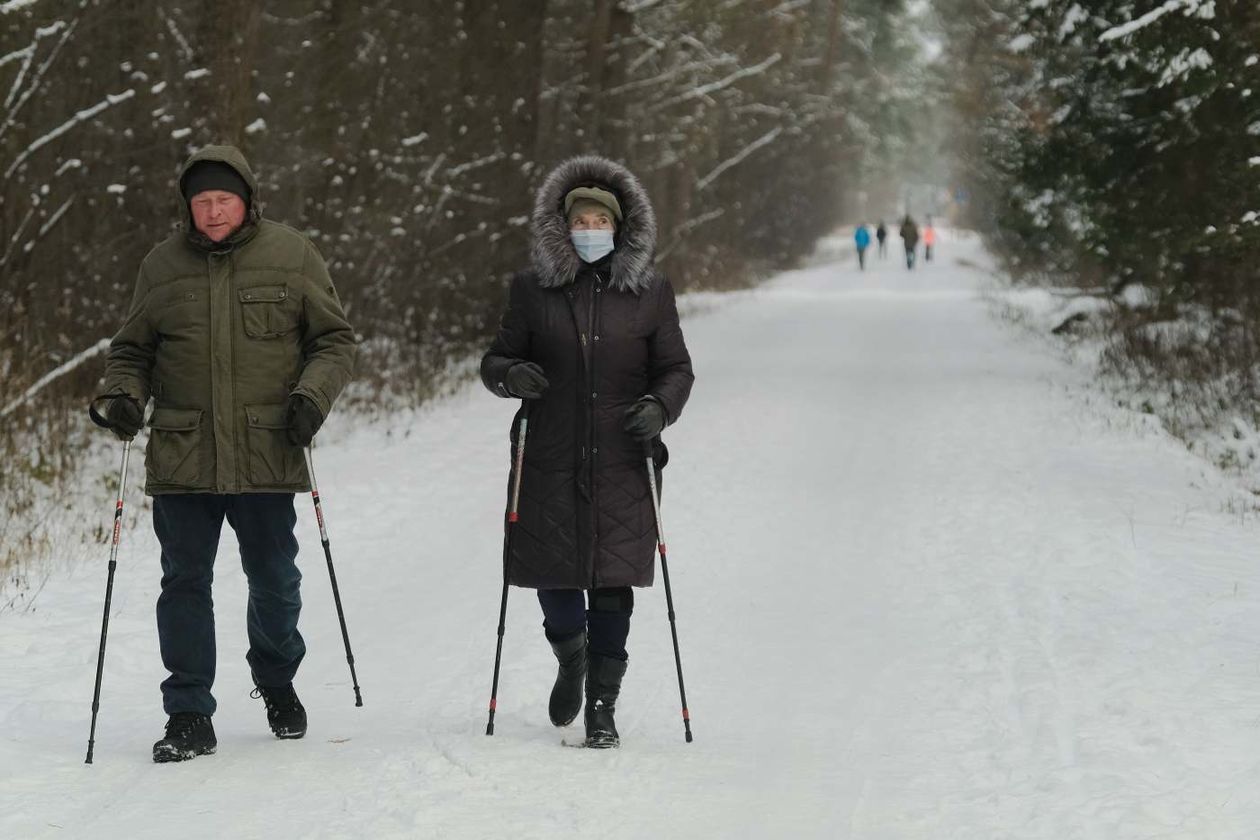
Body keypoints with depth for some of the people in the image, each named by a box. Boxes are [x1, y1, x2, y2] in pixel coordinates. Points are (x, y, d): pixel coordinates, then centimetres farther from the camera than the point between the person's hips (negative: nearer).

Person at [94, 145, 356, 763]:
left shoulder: (291, 256, 1)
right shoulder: (162, 266, 6)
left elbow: (334, 339, 7)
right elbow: (132, 348, 16)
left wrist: (311, 396, -9)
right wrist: (123, 393, -3)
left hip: (267, 456, -1)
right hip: (181, 457, 1)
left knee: (274, 583, 9)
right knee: (184, 584, 0)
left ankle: (277, 683, 35)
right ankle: (188, 716, 7)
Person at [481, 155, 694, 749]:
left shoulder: (650, 292, 5)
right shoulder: (533, 290, 6)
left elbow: (676, 369, 9)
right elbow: (496, 359, 11)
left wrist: (660, 406, -11)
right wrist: (509, 374, -12)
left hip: (622, 462, -1)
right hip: (551, 461, 1)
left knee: (612, 585, -4)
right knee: (552, 576, 3)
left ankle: (602, 706, 7)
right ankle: (570, 654, 36)